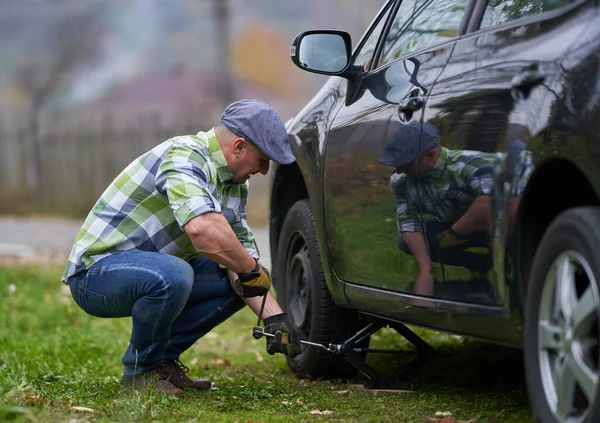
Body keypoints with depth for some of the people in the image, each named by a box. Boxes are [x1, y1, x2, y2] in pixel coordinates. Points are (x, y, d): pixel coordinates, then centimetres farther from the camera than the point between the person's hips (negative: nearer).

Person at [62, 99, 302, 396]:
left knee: (235, 281, 3)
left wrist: (273, 317, -7)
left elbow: (241, 251, 7)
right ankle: (142, 369, -12)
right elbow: (201, 227, -41)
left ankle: (164, 357, 8)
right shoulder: (184, 156, -23)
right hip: (97, 269, -10)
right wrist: (252, 270, -27)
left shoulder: (235, 185, 8)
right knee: (172, 275, -37)